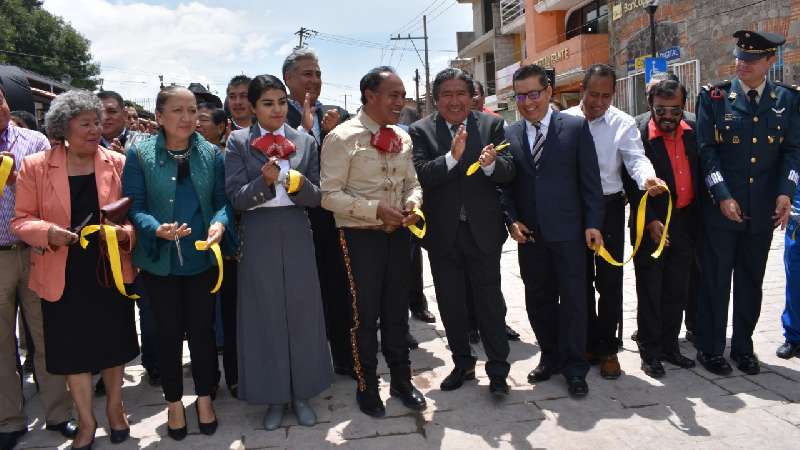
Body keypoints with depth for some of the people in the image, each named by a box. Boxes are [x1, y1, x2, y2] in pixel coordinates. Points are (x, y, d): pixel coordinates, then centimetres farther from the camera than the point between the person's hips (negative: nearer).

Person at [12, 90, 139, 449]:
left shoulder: (118, 163, -2)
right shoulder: (35, 166, -5)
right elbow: (21, 220, -3)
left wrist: (124, 233, -19)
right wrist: (49, 233, -22)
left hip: (111, 270, 1)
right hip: (63, 275, -1)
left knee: (113, 342, 15)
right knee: (73, 348, 10)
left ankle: (114, 407, 38)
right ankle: (86, 420, 29)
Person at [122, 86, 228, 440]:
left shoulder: (211, 153, 0)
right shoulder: (139, 154, -6)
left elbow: (222, 199, 1)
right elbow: (134, 206, -8)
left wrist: (219, 222, -21)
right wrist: (157, 229, -27)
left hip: (202, 258, 1)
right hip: (159, 260, -1)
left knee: (202, 328, 11)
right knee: (169, 331, 13)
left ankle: (204, 397, 31)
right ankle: (174, 401, 31)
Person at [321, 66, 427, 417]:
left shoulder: (402, 138, 7)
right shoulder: (342, 138, -12)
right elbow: (329, 194, -16)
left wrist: (412, 202, -7)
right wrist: (376, 210, -22)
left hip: (398, 232, 6)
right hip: (361, 236, -5)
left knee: (397, 310, 16)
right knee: (365, 314, 5)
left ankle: (401, 380, 33)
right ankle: (366, 387, 26)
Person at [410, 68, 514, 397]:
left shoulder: (491, 125, 1)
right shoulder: (421, 131, -1)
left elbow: (508, 172, -6)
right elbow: (420, 174, -15)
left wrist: (492, 163, -28)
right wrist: (452, 157, -30)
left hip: (483, 230, -1)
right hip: (443, 232, 1)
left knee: (489, 301, 4)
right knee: (450, 304, 13)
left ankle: (498, 370, 17)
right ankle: (463, 363, 31)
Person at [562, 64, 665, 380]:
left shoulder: (623, 124, -2)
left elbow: (636, 158, -15)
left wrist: (648, 179, -37)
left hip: (609, 207, -1)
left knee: (610, 280, 3)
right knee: (581, 280, 11)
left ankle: (607, 348, 18)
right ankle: (589, 344, 26)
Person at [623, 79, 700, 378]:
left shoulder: (693, 132, 3)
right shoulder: (638, 137, -12)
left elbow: (700, 174, 10)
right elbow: (632, 185, -12)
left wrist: (698, 218, 5)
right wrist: (650, 222, -17)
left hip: (685, 224, 5)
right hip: (652, 226, -5)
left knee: (677, 292, 14)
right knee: (650, 294, 5)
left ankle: (669, 346, 28)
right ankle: (649, 352, 17)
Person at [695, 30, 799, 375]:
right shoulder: (714, 97, -2)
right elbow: (706, 150, -7)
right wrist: (723, 196, -14)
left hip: (763, 211, 3)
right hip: (721, 207, -3)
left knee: (751, 282, 12)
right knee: (716, 280, 5)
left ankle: (743, 347, 27)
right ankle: (710, 348, 18)